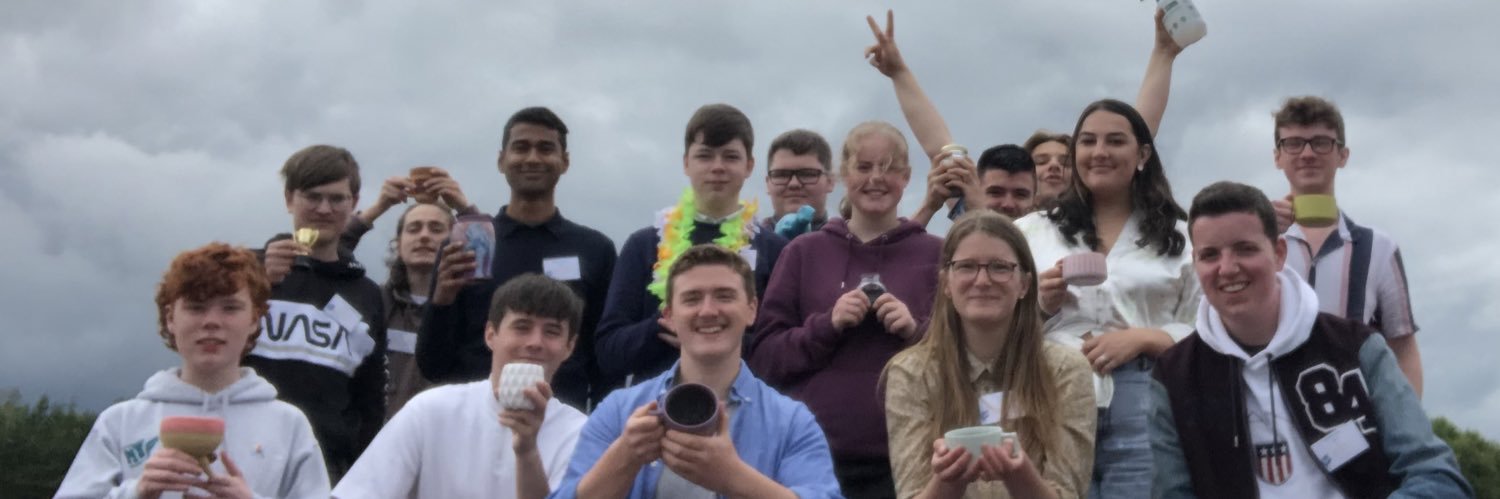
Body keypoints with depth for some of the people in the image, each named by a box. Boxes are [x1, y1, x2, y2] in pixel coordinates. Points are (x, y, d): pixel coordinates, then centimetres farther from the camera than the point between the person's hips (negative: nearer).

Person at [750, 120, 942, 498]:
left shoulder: (937, 255, 6)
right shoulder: (804, 252, 8)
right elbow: (763, 357, 5)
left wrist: (917, 331, -11)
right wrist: (826, 325, -10)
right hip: (814, 455, 1)